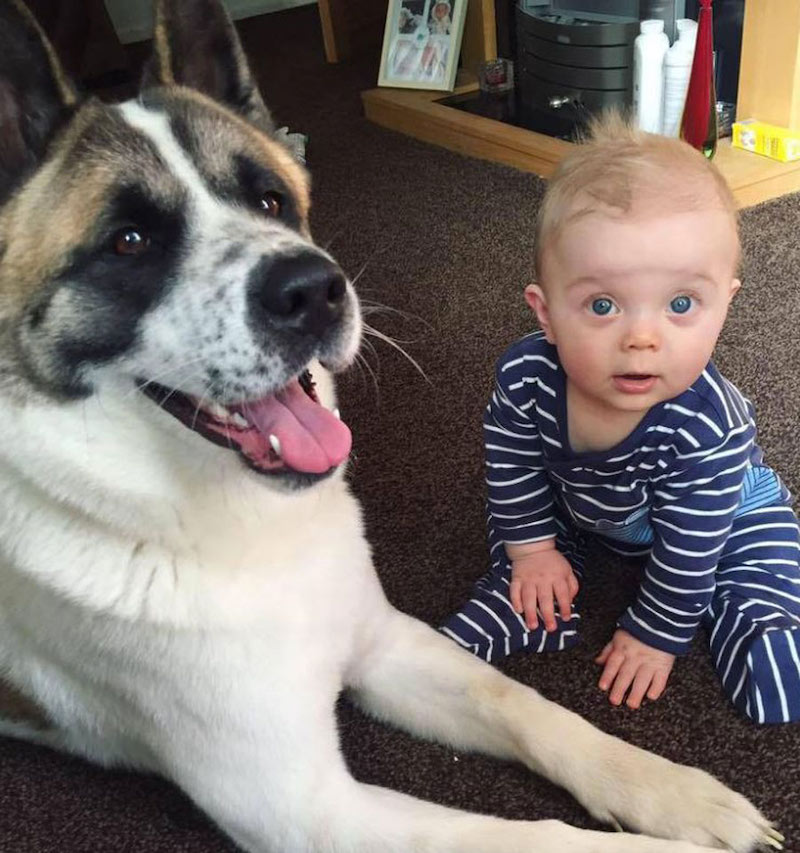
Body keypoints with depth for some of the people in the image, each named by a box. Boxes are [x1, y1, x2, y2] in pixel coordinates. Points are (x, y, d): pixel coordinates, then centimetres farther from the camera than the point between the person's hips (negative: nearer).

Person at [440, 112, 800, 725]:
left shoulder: (707, 425, -42)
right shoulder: (526, 378, -34)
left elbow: (687, 549, -28)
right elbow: (513, 469, -12)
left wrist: (655, 635, -17)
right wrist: (531, 547, -4)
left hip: (725, 517, -3)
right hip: (581, 505, 4)